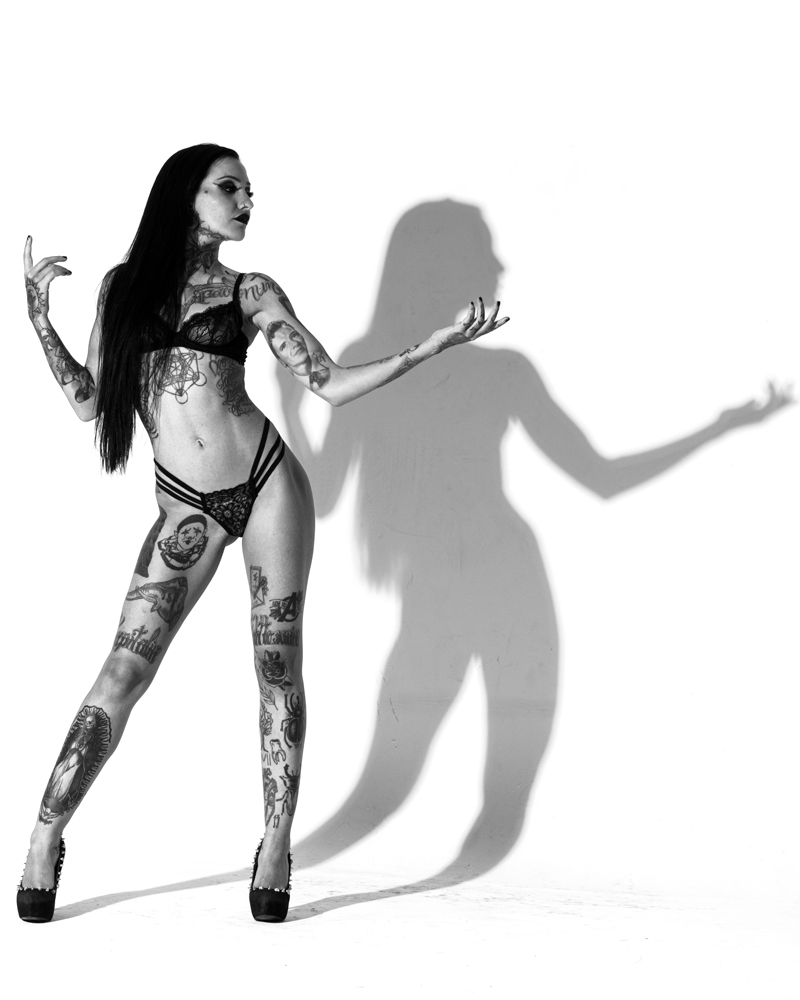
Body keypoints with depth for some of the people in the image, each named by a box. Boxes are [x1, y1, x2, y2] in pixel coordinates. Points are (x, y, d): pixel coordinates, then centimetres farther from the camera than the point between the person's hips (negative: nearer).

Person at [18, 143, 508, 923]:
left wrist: (433, 345, -5)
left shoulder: (251, 292, 6)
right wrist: (39, 319, 3)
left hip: (266, 482, 0)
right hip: (186, 509, 0)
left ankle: (276, 846, 5)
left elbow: (331, 385, 1)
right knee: (124, 671, -6)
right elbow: (88, 401, 9)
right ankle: (46, 836, 3)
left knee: (279, 667, -1)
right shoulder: (124, 286, 10)